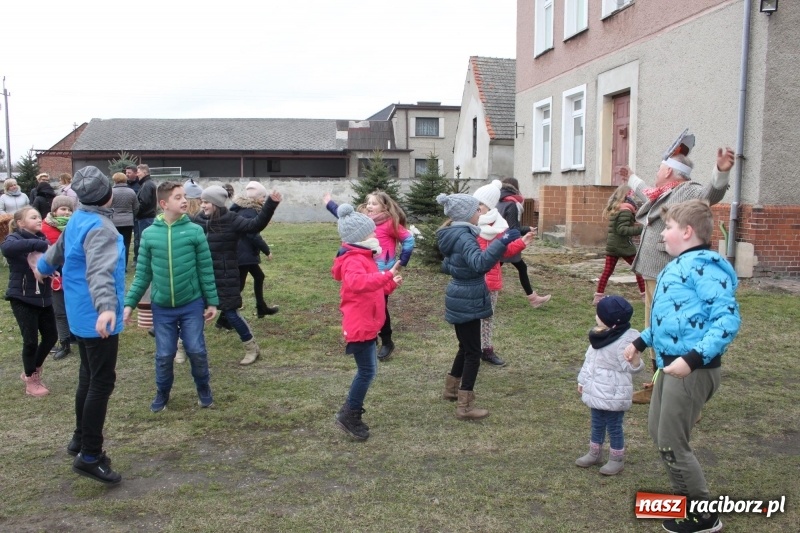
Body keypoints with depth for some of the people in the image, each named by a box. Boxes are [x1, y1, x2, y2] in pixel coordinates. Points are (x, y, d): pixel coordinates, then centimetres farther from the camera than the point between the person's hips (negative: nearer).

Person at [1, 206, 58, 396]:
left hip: (43, 297, 6)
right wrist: (39, 245, -37)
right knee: (31, 340, -1)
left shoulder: (41, 239, 10)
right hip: (22, 298, -6)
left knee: (51, 336, 12)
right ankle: (31, 382, 18)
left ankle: (31, 371, 34)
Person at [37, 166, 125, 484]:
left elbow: (58, 251, 28)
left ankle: (81, 438, 34)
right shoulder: (100, 228, -21)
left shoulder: (77, 220, 9)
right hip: (96, 317, -10)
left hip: (82, 314, 10)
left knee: (89, 378, 21)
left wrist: (44, 267, 50)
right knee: (102, 383, -4)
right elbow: (99, 271, -38)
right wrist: (106, 306, -53)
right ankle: (89, 456, 1)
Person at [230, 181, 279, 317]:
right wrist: (267, 251, -12)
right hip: (244, 253, -10)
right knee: (239, 284, -5)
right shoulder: (250, 211, -18)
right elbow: (253, 235, -22)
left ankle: (261, 308, 33)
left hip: (242, 252, 10)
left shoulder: (242, 208, 12)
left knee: (259, 276, 21)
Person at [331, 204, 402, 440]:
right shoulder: (354, 260, -19)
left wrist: (390, 284, 14)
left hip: (367, 325, 11)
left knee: (366, 370, 16)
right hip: (359, 327, -11)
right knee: (367, 371, -6)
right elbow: (358, 283, -41)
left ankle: (350, 410, 28)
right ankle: (349, 416, 5)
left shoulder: (362, 258, 17)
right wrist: (387, 275, -46)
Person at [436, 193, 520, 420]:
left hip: (460, 299, 10)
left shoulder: (454, 235, 10)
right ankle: (465, 406, 2)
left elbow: (446, 266, 22)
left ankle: (452, 388, 37)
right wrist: (502, 241, -43)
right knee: (473, 352, -2)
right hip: (467, 302, -10)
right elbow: (480, 262, -40)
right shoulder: (464, 237, -21)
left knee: (466, 347, 23)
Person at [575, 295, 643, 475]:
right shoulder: (599, 336, 1)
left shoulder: (624, 341, -23)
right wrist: (583, 381, 19)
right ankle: (595, 454, 37)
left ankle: (617, 459, 25)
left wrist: (634, 360, -42)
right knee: (597, 424, 21)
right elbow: (590, 360, 12)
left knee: (614, 427, 8)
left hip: (614, 394, -8)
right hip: (596, 390, 8)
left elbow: (632, 368, -20)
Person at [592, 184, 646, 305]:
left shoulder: (614, 208, 12)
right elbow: (622, 230, -22)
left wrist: (635, 225, 10)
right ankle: (645, 296, 13)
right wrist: (639, 229, -24)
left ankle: (598, 297, 0)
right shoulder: (625, 210, -15)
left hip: (611, 244, 7)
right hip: (624, 245, -7)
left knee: (607, 271, 5)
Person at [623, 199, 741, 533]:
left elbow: (728, 319, -26)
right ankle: (686, 496, 36)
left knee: (671, 444, -1)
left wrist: (693, 359, -33)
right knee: (657, 430, 19)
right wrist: (642, 342, 27)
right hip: (670, 364, 10)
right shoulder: (678, 265, 13)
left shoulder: (703, 265, -18)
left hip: (692, 369, -10)